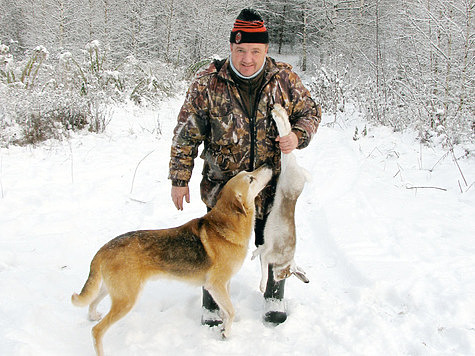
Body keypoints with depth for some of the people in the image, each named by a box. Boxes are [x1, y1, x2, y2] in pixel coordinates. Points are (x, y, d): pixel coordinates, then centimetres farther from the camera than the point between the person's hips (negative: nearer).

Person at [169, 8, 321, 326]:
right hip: (222, 185, -1)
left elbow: (310, 112, 6)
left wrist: (298, 136, -16)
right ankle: (213, 305, 33)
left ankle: (275, 296, 42)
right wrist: (180, 179, -5)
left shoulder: (285, 79, -7)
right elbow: (186, 133, -5)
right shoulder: (208, 84, -12)